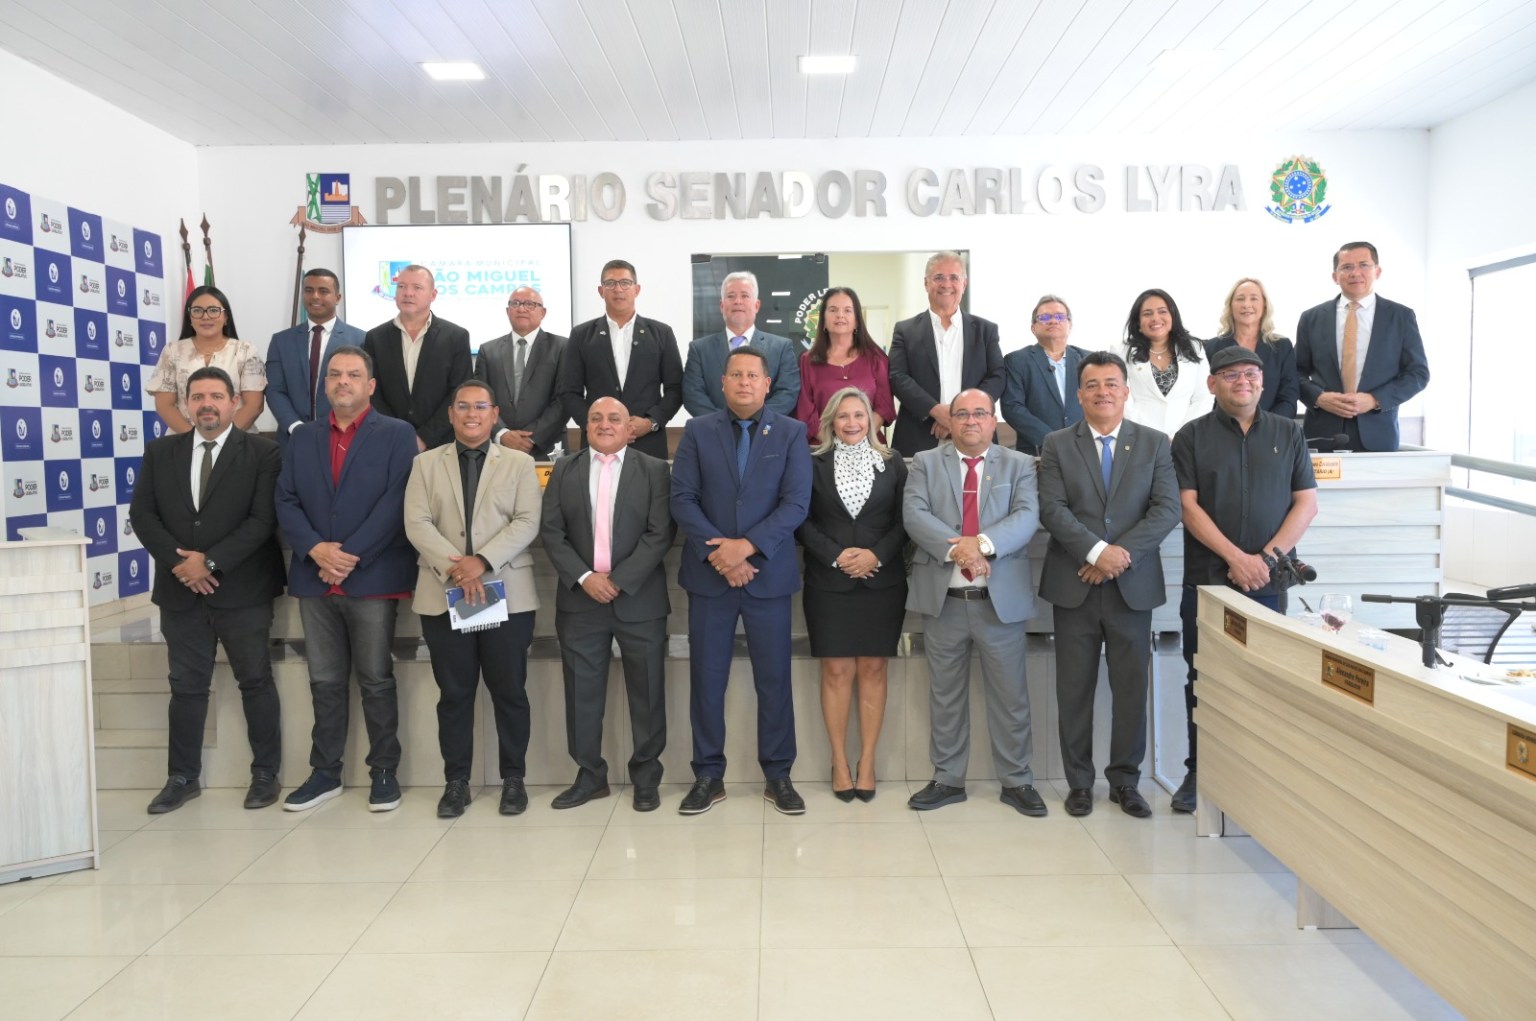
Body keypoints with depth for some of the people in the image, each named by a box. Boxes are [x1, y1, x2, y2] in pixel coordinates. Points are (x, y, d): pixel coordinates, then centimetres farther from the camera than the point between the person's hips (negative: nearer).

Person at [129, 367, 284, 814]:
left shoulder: (263, 453, -4)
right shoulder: (160, 452, 9)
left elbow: (263, 520, -12)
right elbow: (142, 514, 4)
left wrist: (210, 561, -17)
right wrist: (178, 560, -10)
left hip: (242, 590, -3)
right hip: (179, 589, 4)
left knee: (256, 681, 5)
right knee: (187, 685, 11)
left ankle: (266, 773, 15)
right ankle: (183, 777, 22)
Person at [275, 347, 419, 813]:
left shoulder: (397, 435, 1)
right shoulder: (302, 437, 15)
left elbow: (396, 503, -9)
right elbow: (286, 500, 7)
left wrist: (350, 556, -14)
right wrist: (315, 548, -10)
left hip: (373, 578, -4)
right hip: (315, 579, 4)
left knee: (376, 680, 3)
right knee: (325, 681, 11)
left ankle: (384, 771, 14)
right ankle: (325, 772, 21)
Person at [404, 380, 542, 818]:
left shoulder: (519, 463, 8)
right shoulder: (426, 463, 10)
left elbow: (527, 522, -4)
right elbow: (417, 523, -1)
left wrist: (482, 561, -17)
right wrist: (454, 568, -16)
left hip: (506, 593, -1)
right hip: (443, 595, 1)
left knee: (510, 691, 4)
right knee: (454, 692, 7)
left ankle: (513, 778, 17)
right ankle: (456, 780, 18)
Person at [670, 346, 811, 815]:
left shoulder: (791, 433, 3)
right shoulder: (698, 431, 6)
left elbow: (796, 502, -6)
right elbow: (682, 497, -2)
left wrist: (747, 546, -16)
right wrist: (717, 553, -13)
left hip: (768, 574, -1)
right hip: (709, 574, 1)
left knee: (774, 679, 5)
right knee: (706, 680, 6)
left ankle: (778, 776, 18)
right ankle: (708, 776, 18)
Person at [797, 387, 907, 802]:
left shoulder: (892, 464, 7)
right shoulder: (815, 464, 4)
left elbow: (904, 520, 3)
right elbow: (803, 520, -1)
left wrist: (877, 555, -11)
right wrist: (835, 556, -12)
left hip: (881, 581, 1)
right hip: (829, 582, -1)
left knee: (872, 670, 4)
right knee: (836, 671, 1)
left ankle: (867, 763, 11)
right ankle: (839, 763, 10)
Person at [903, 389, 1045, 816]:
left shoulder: (1019, 465, 6)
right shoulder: (925, 463, 6)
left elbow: (1027, 517, -9)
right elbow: (914, 514, -8)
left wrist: (983, 543, -25)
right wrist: (956, 549, -22)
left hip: (1002, 598, 0)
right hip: (943, 598, 1)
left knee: (1010, 696, 8)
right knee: (945, 696, 11)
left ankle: (1016, 781, 22)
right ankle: (947, 779, 23)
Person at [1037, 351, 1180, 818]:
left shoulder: (1155, 444, 6)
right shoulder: (1057, 445, 4)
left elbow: (1167, 509, -3)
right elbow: (1052, 509, -7)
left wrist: (1123, 552, -15)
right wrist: (1097, 550, -19)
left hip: (1134, 585, 1)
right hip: (1074, 585, 0)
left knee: (1132, 689, 7)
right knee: (1074, 690, 6)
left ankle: (1125, 781, 21)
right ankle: (1079, 782, 19)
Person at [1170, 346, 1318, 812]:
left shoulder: (1288, 434, 9)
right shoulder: (1192, 437, 4)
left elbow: (1306, 503, 4)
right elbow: (1188, 506, -4)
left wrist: (1267, 557, -9)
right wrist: (1236, 557, -14)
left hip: (1268, 582, 1)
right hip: (1207, 580, -1)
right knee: (1203, 678, 5)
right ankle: (1198, 770, 15)